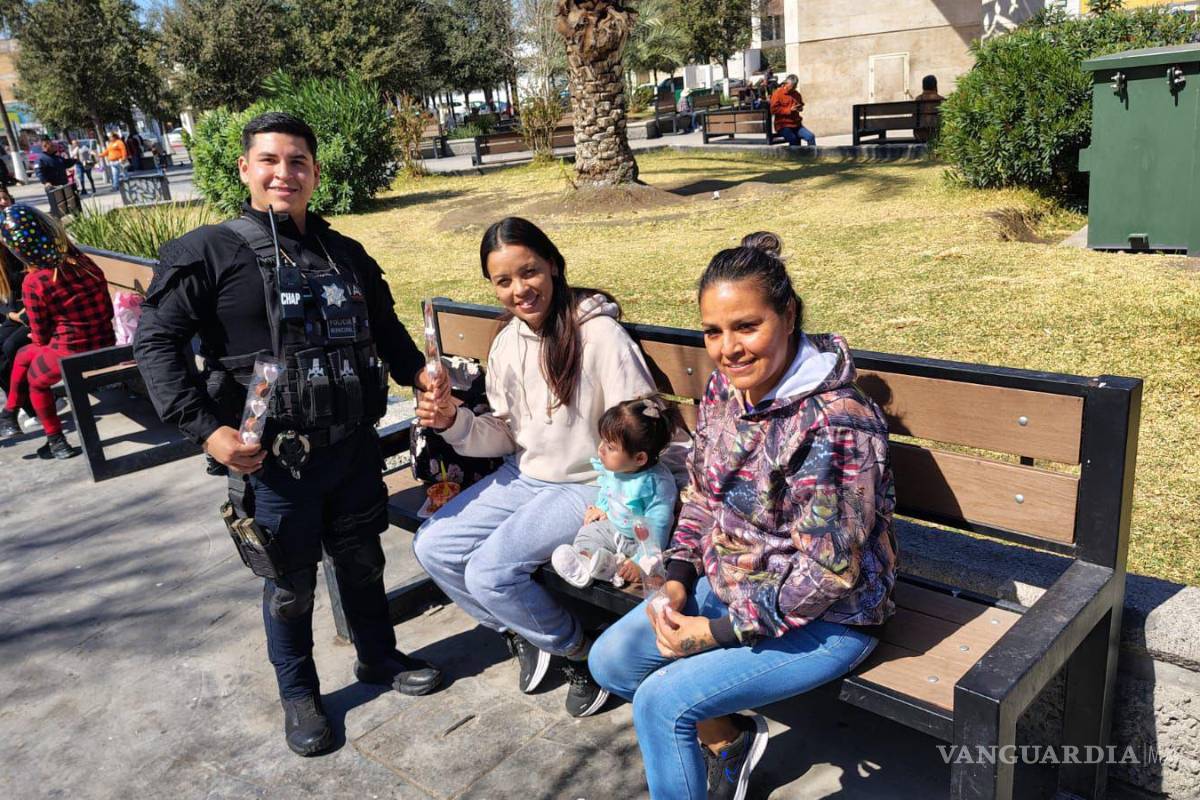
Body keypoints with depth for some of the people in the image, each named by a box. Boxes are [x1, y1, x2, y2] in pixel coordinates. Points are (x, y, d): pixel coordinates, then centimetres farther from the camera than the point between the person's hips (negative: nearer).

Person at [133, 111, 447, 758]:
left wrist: (416, 370, 5)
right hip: (275, 458, -4)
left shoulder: (347, 255, 9)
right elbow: (156, 341, -9)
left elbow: (384, 327, 23)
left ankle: (378, 657, 42)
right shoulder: (209, 251, -7)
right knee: (291, 583, 11)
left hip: (355, 444, 5)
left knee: (362, 559, 19)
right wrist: (206, 429, -18)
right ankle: (298, 694, 33)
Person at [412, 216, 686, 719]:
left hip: (586, 487, -7)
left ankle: (579, 651, 6)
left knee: (490, 571, -21)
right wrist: (454, 423, -10)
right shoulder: (507, 342, 3)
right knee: (432, 547, -2)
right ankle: (521, 633, 18)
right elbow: (505, 436, 8)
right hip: (524, 477, 8)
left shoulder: (598, 333, -18)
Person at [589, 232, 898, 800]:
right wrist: (678, 581, -5)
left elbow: (827, 573, -25)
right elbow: (701, 494, 8)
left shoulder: (835, 424, -29)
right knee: (612, 660, 5)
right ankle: (727, 737, 25)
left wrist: (717, 632, -19)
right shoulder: (725, 386, -5)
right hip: (728, 583, 8)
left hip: (825, 619, -8)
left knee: (661, 702, -17)